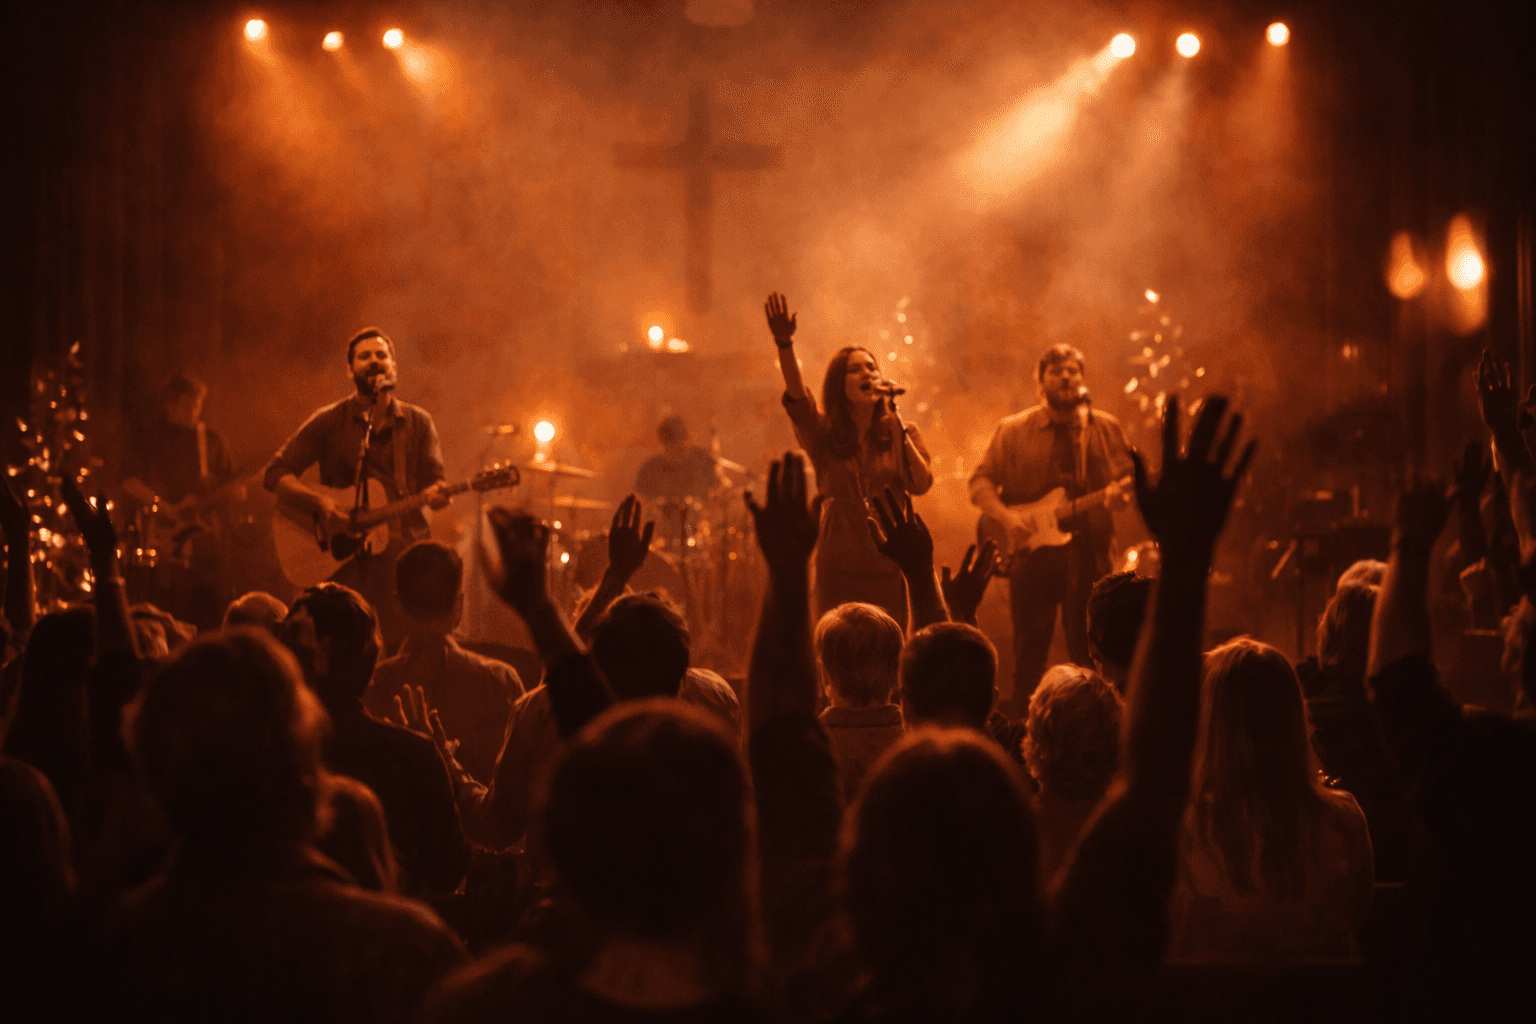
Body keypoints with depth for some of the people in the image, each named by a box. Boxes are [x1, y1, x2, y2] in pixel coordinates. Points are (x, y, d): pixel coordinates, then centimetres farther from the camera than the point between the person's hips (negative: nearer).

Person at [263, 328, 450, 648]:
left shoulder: (417, 423, 11)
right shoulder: (328, 422, 5)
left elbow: (432, 484, 7)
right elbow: (275, 474, 3)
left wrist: (435, 494, -18)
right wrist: (322, 503, -13)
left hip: (405, 553, 1)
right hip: (345, 558, -1)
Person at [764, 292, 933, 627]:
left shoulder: (902, 433, 8)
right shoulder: (824, 434, 4)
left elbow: (922, 484, -8)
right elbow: (797, 395, -16)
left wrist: (899, 427, -10)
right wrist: (784, 344, -33)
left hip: (889, 570, 1)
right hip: (839, 570, -1)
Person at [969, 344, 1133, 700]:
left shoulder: (1106, 428, 9)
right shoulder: (1013, 431, 7)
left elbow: (1130, 480, 10)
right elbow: (981, 480, 4)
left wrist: (1119, 493, -14)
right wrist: (1006, 516, -13)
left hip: (1089, 553, 1)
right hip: (1032, 551, -1)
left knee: (1090, 657, 2)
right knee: (1028, 661, 1)